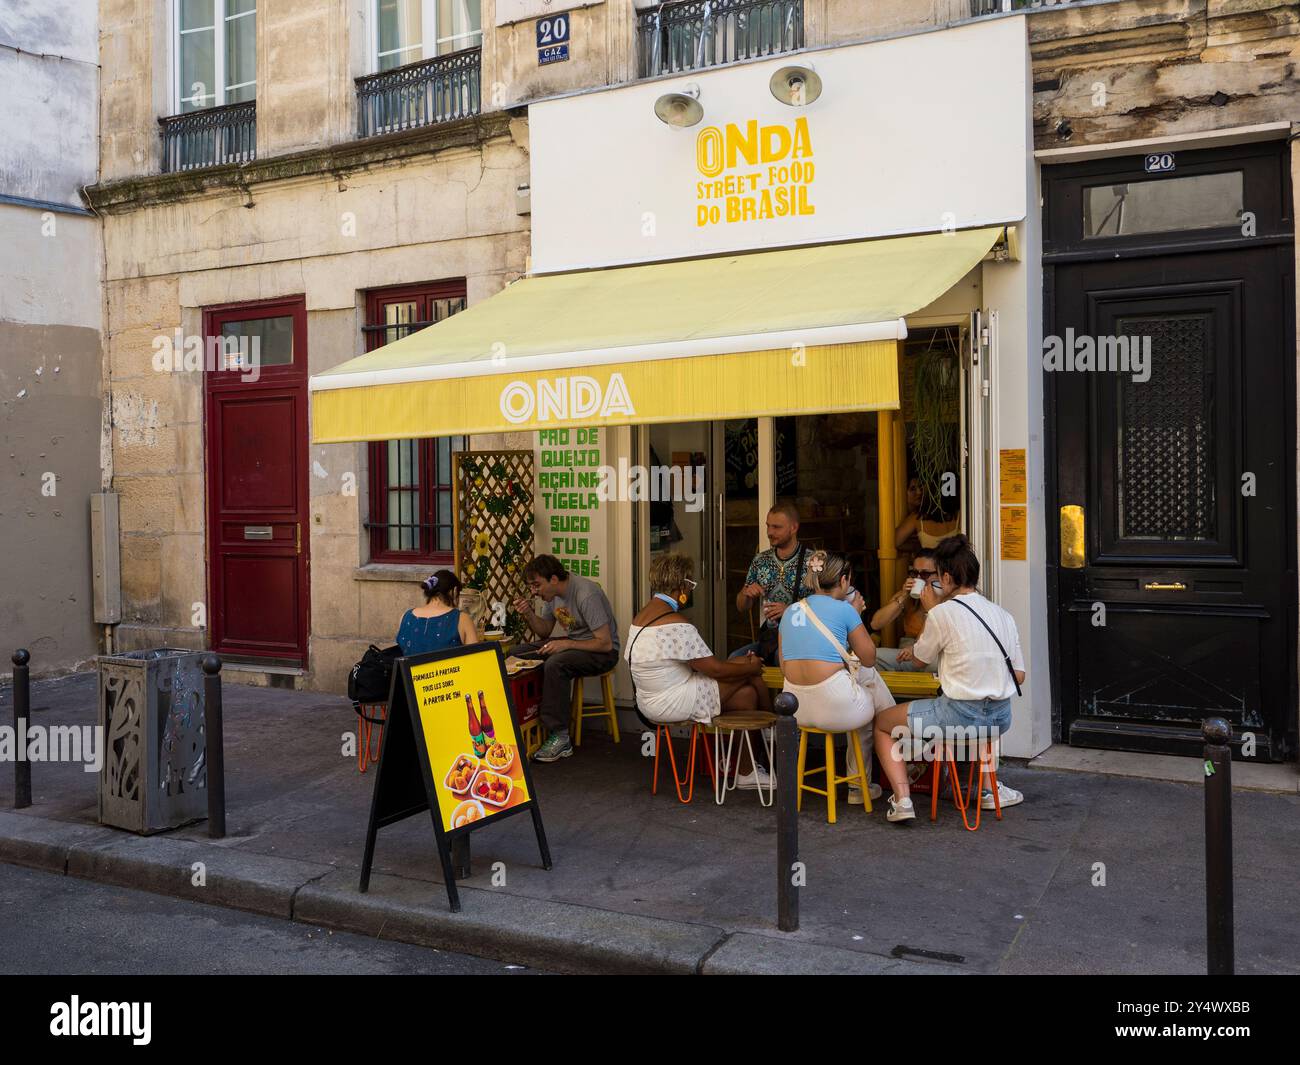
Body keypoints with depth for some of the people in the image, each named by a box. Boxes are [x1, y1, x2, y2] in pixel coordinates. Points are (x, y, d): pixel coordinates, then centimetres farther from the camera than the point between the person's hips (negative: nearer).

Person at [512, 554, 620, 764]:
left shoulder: (586, 595, -25)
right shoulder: (552, 592, 1)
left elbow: (606, 643, -26)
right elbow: (545, 631, 13)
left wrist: (566, 644, -31)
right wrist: (529, 614, -6)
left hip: (603, 652, -9)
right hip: (571, 642, 9)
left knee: (555, 664, -35)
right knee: (518, 653, -7)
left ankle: (559, 738, -28)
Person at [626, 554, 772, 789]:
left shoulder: (642, 615, 10)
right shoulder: (676, 625, -22)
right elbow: (714, 669, -17)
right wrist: (751, 668, 0)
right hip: (674, 704, -10)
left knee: (746, 692, 9)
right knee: (749, 677, -5)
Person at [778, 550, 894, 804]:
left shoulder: (790, 612, 12)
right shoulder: (844, 610, -5)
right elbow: (869, 658, 6)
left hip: (797, 709, 6)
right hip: (835, 707, -6)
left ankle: (859, 785, 41)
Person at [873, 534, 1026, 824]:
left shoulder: (943, 613, -12)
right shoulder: (1002, 615, 5)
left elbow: (919, 660, 3)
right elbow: (1019, 676, 9)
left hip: (959, 717, -6)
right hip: (1000, 719, 6)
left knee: (882, 722, 14)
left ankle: (902, 798, 1)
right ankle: (992, 789, 39)